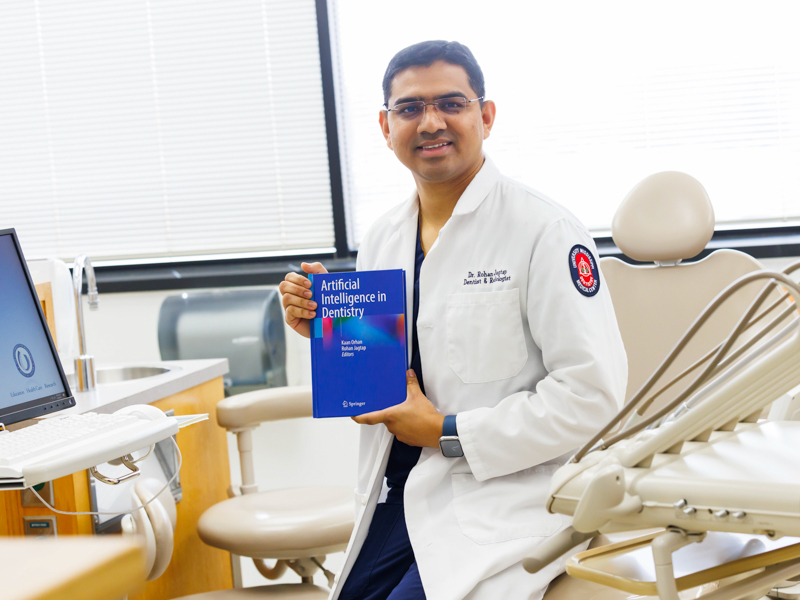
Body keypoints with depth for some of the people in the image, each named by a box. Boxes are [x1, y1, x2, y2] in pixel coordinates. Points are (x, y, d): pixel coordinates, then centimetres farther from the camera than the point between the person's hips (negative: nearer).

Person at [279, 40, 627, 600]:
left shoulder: (543, 229, -13)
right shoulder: (382, 238, 9)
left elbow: (593, 393, -17)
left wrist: (450, 432, -15)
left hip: (504, 499, -6)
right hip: (399, 494, 6)